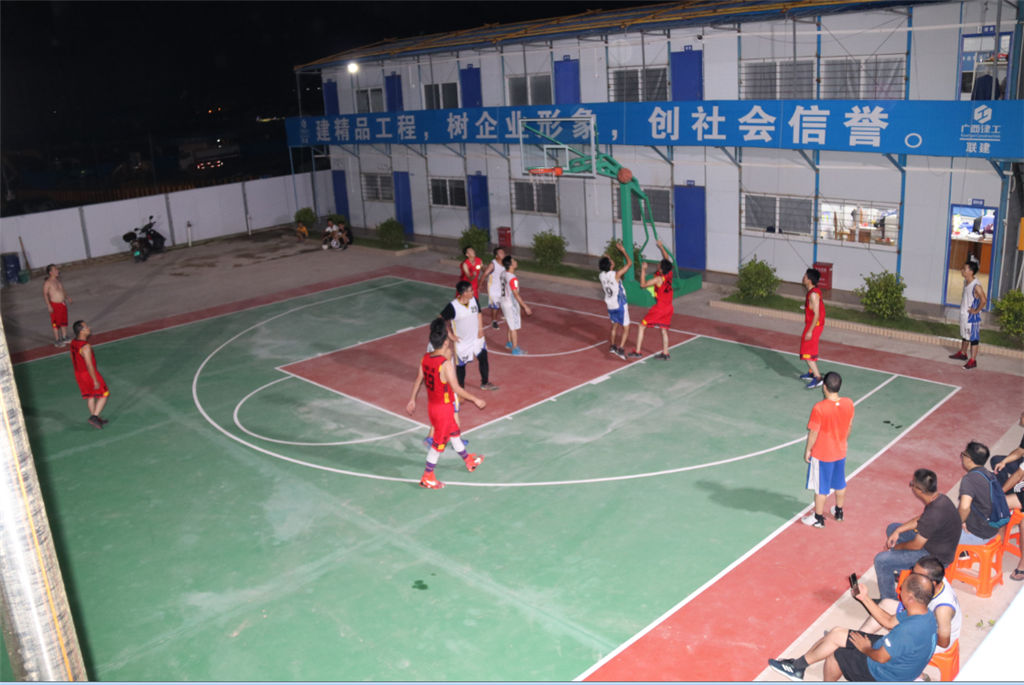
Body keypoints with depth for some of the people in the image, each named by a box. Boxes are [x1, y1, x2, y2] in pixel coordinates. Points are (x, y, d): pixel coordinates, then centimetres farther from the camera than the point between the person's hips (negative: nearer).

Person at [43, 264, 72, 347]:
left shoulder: (58, 280, 8)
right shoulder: (47, 282, -15)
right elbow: (45, 294, -17)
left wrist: (67, 297, 10)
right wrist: (49, 305, -21)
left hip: (63, 303, 7)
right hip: (55, 305, -7)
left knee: (64, 322, 16)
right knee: (56, 323, 1)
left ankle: (64, 338, 29)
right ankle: (57, 341, 9)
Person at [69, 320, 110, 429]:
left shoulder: (73, 342, -1)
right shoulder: (85, 347, -29)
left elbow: (74, 360, 11)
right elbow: (89, 365, -26)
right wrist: (95, 381, -20)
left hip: (78, 374, 8)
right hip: (89, 374, -8)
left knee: (90, 396, 20)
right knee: (104, 395, 7)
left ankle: (95, 420, 29)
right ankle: (94, 417, 3)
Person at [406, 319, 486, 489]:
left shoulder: (425, 358, -5)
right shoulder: (446, 364, -28)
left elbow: (418, 380, 6)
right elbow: (457, 389, -24)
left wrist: (412, 400, 18)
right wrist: (476, 400, -13)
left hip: (431, 403, 8)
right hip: (443, 407, -8)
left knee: (454, 432, 25)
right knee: (439, 442, 7)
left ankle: (469, 461, 44)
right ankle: (427, 478, 17)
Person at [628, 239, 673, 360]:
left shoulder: (658, 279, -21)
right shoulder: (669, 274, -1)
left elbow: (643, 284, -12)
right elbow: (668, 259, 17)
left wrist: (643, 270, -8)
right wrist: (661, 247, 25)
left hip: (660, 307, -8)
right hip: (669, 307, 8)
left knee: (641, 326, 1)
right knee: (663, 329, 18)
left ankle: (638, 351, 0)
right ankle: (665, 353, 19)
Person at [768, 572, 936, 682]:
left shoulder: (908, 630, -37)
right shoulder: (925, 615, -7)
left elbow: (881, 658, -28)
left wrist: (865, 648, -7)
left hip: (884, 674, -9)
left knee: (835, 655, 2)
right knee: (836, 634, 6)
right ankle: (797, 665, 16)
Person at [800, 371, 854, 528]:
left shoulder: (819, 408, -28)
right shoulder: (849, 403, -12)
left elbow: (813, 433, -19)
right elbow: (849, 426, 3)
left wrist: (807, 450, -3)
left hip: (821, 454, -5)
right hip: (840, 451, 5)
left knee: (821, 488, 10)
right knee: (840, 484, 24)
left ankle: (818, 518, 25)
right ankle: (839, 512, 43)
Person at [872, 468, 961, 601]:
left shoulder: (934, 514, -36)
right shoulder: (940, 498, -8)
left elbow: (916, 546, -23)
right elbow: (920, 519, 12)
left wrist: (897, 547, -4)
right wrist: (898, 531, 4)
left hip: (936, 557, -10)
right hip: (935, 541, 10)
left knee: (881, 560, -13)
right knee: (892, 528, 22)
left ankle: (889, 601, 4)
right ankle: (897, 571, 37)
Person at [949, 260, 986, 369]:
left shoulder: (976, 286, -26)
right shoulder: (966, 281, 2)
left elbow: (984, 300, -32)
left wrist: (976, 311, -22)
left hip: (972, 317, -9)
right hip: (964, 314, 9)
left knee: (973, 338, 0)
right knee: (964, 335, 24)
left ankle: (973, 361, 6)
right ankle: (962, 353, 41)